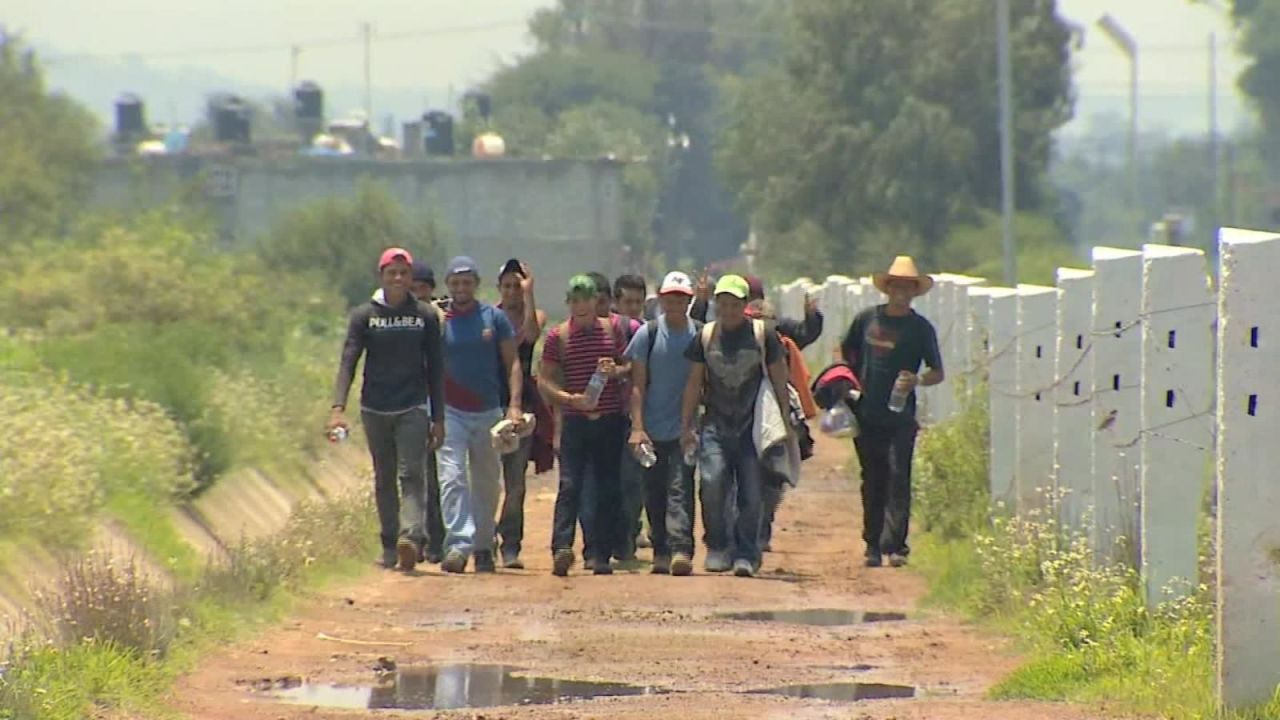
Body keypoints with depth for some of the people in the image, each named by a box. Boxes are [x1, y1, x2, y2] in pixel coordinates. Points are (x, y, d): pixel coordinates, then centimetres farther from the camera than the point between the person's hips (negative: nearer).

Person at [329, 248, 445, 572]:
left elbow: (435, 369, 8)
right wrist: (338, 407, -16)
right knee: (384, 480, 8)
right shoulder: (364, 315, 4)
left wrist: (438, 418, 4)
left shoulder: (425, 316, 5)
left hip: (413, 409, -1)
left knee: (411, 474, -15)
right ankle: (389, 548, 14)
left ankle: (410, 537, -31)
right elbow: (348, 361, -3)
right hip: (375, 409, 1)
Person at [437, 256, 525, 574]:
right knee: (452, 478, -15)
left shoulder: (494, 317, 4)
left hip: (489, 412, 2)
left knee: (486, 483, 8)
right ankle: (458, 544, -22)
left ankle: (483, 547, 18)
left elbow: (512, 363, 4)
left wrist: (515, 405, -5)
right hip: (451, 413, -2)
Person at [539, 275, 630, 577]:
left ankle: (598, 553, 9)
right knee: (570, 484, -12)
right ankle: (562, 547, -20)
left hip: (610, 419, 2)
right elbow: (544, 379, 3)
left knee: (606, 489, 3)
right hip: (575, 421, -2)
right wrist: (568, 398, -14)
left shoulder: (613, 330, 8)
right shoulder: (558, 336, 3)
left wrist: (617, 371, -9)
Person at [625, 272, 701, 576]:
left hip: (685, 429, -1)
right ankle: (661, 552, 15)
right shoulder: (648, 334, 1)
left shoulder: (701, 335, 4)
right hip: (652, 430, 1)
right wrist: (637, 427, -7)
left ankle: (681, 550, -21)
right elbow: (638, 384, 1)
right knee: (654, 494, 6)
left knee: (681, 489, -13)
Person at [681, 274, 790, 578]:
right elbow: (694, 383, 12)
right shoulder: (706, 337, 6)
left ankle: (746, 554, 7)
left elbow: (778, 379, 4)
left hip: (752, 425, -1)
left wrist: (785, 421, 0)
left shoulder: (763, 336, 0)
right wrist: (686, 425, 9)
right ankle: (718, 547, 2)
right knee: (712, 484, -14)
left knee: (751, 493, -3)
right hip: (715, 425, 1)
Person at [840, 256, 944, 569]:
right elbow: (847, 353, 21)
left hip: (901, 417, -2)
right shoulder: (867, 319, 7)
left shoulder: (921, 328, 2)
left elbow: (938, 373, 4)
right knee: (873, 481, 7)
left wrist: (917, 380, -16)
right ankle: (873, 546, 14)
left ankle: (894, 545, -15)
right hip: (867, 414, 2)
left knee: (898, 477, -12)